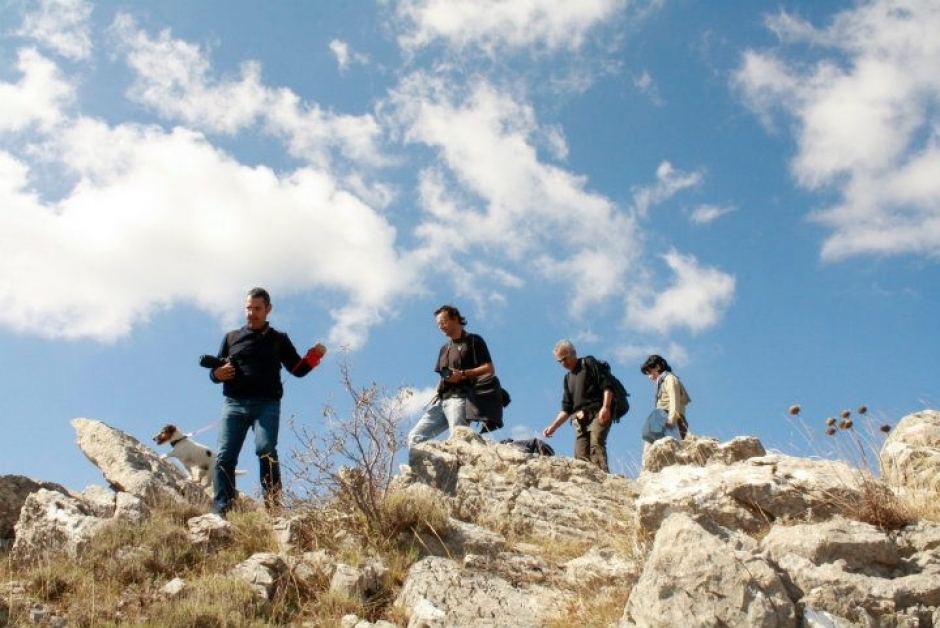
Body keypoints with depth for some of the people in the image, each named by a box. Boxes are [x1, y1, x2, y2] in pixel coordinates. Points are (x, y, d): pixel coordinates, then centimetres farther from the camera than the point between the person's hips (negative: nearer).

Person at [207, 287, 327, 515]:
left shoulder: (279, 339, 18)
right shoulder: (232, 337, 23)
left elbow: (298, 369, 13)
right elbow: (214, 370, 23)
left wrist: (314, 355, -7)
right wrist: (217, 374, -2)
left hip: (267, 405, -2)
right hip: (234, 403, 2)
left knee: (266, 451, -21)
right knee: (224, 457, -9)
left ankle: (274, 508, -23)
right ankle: (221, 513, -11)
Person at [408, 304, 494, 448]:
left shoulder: (473, 341, 6)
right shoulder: (444, 348, 29)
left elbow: (489, 369, -4)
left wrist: (462, 374, -15)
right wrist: (437, 394, 8)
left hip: (460, 398, -8)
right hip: (442, 401, 8)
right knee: (415, 437, -4)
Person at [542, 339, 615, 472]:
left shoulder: (588, 364, 8)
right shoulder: (568, 378, 27)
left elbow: (607, 386, -5)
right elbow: (566, 408, 25)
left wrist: (605, 407, -19)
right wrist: (553, 426, 14)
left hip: (597, 414, -7)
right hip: (580, 420, 7)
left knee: (596, 446, -25)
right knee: (581, 457, -6)